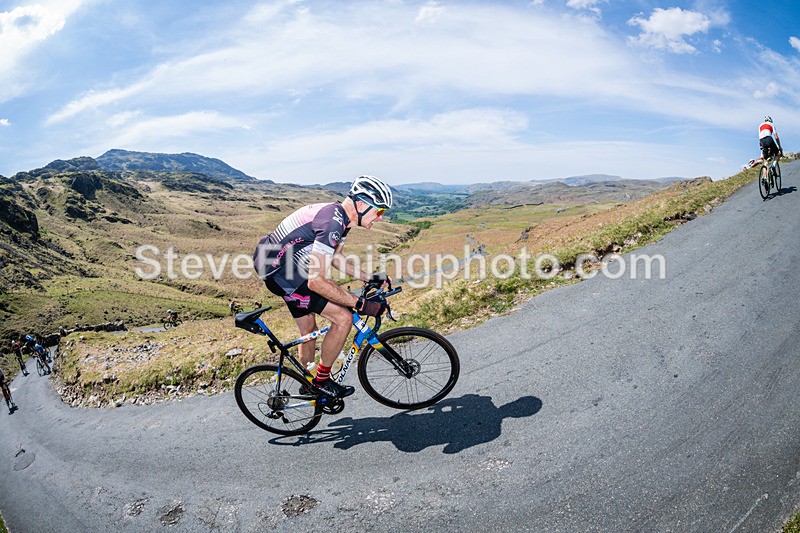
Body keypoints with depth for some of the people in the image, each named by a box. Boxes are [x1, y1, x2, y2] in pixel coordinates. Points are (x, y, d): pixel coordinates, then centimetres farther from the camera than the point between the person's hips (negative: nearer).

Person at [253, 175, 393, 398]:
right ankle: (322, 379, 6)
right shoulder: (333, 223, -27)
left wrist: (369, 278, 12)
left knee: (309, 329, 21)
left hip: (284, 265, 10)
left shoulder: (339, 215, 4)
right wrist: (361, 304, -25)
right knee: (343, 317, -12)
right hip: (280, 270, -10)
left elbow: (335, 259, 18)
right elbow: (316, 281, -31)